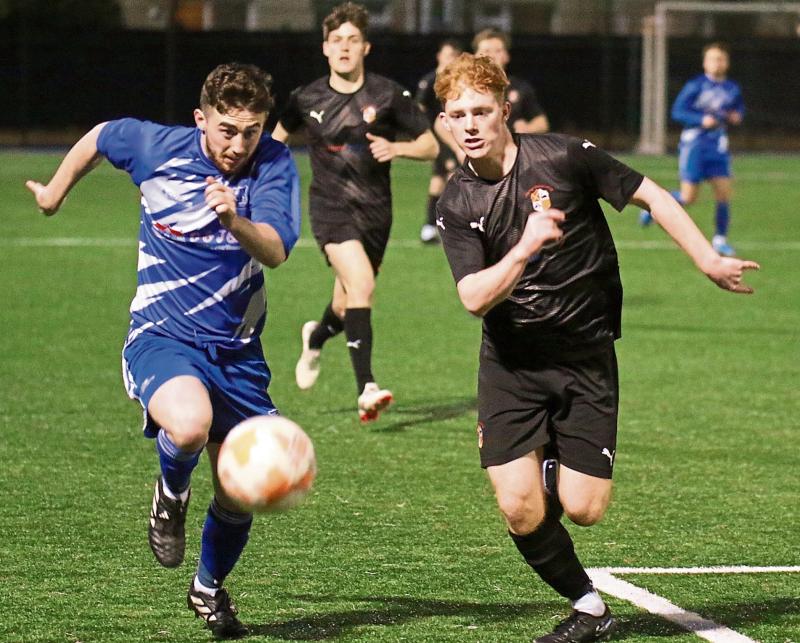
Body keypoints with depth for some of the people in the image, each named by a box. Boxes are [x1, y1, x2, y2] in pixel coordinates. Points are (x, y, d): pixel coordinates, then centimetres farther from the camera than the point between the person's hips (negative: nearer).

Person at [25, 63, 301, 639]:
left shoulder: (274, 165, -11)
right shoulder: (156, 148, -10)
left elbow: (275, 251, -25)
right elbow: (100, 137, 12)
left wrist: (234, 221, -45)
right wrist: (55, 193, 26)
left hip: (236, 349, 2)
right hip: (163, 335, -2)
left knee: (238, 495, 6)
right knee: (189, 424, -35)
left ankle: (210, 588, 38)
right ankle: (172, 492, 1)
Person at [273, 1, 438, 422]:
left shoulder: (388, 95, -3)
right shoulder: (307, 99, -1)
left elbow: (430, 146, 2)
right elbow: (280, 134, 21)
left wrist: (396, 149, -17)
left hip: (375, 210, 2)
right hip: (330, 208, -2)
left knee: (347, 307, 11)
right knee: (360, 282, -26)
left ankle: (316, 339, 50)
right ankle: (366, 388, -28)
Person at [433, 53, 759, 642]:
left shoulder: (564, 157, -10)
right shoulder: (456, 205, -5)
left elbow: (653, 196, -1)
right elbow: (475, 298, -15)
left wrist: (710, 262, -4)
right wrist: (526, 247, -30)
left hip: (585, 355, -1)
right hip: (510, 361, 1)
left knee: (583, 508, -8)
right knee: (521, 512, -11)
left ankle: (554, 469, 28)